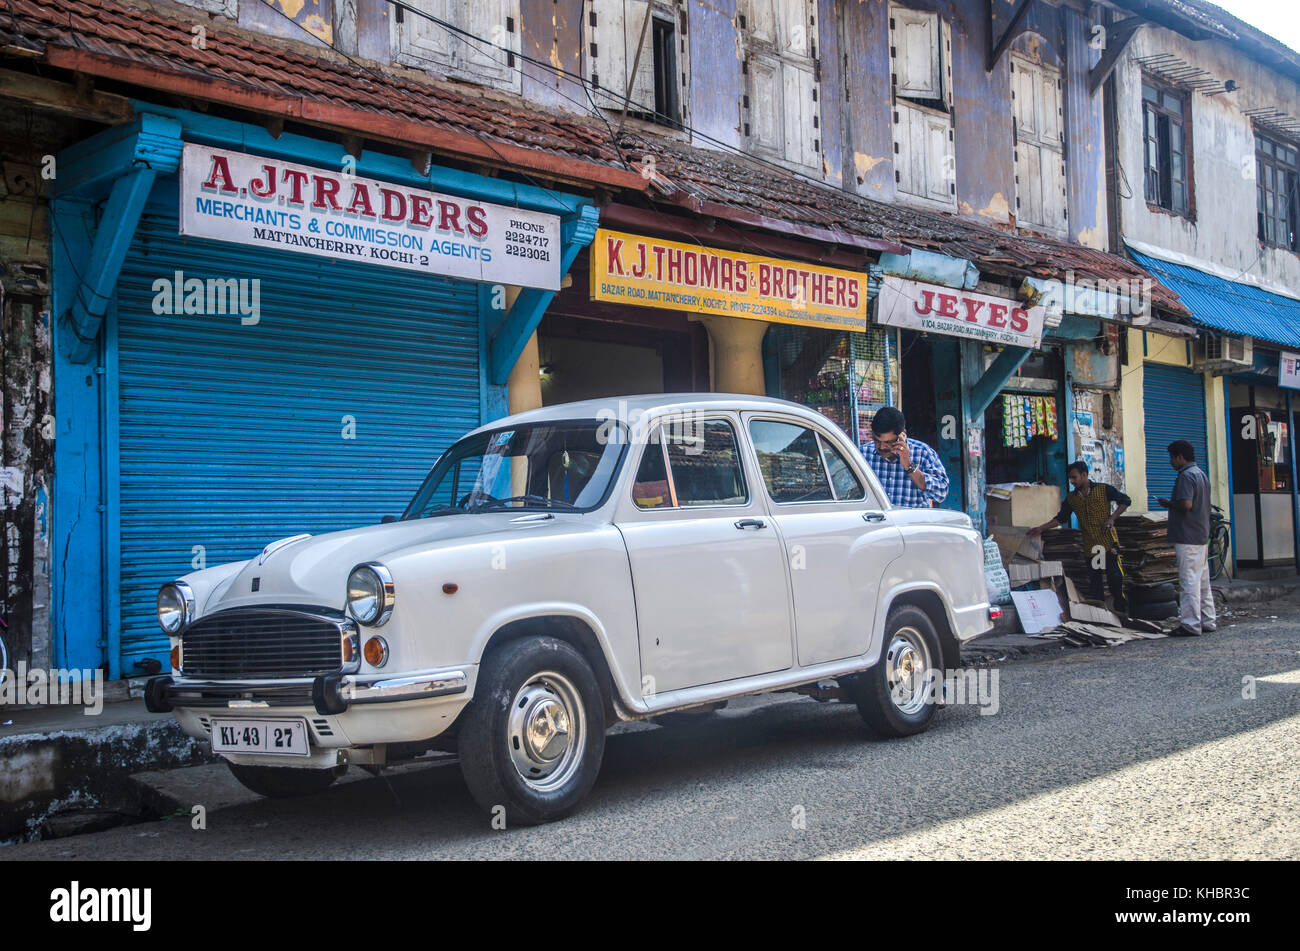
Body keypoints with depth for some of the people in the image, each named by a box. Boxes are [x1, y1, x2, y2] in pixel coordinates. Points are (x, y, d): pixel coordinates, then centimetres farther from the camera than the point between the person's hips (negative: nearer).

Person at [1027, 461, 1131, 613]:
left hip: (1108, 542, -4)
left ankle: (1121, 610, 9)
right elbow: (1061, 518, 13)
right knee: (1095, 580, 7)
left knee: (1115, 576, -7)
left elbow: (1125, 501, 2)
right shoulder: (1071, 498, 11)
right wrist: (1041, 528, 3)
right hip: (1089, 546, 4)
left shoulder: (1103, 489, -2)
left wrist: (1112, 518, -9)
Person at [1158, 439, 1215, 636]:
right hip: (1202, 537, 10)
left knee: (1189, 580, -8)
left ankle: (1191, 624, -7)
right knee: (1203, 580, 13)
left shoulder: (1186, 476, -15)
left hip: (1187, 538, -10)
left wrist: (1168, 503, -10)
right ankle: (1208, 621, 18)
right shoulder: (1201, 474, 17)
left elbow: (1186, 504, -26)